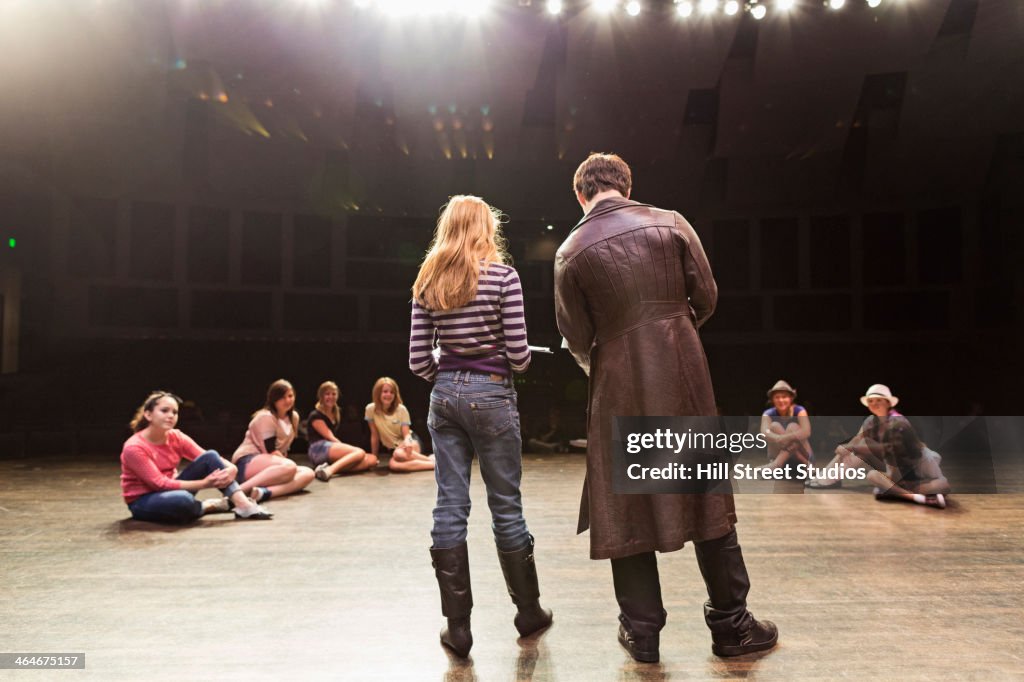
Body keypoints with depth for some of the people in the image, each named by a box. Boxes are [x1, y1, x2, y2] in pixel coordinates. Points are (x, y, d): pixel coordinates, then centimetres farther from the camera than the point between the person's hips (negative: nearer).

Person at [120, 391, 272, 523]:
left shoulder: (176, 437, -4)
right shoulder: (134, 447, -22)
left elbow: (209, 458, -7)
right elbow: (159, 483, -25)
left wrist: (230, 468, -31)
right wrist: (204, 483, -30)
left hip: (170, 490, 6)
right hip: (142, 502, -6)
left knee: (210, 457, -16)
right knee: (183, 499, -42)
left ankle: (244, 505, -24)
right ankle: (209, 506, -8)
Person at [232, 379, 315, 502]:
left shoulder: (294, 417, 11)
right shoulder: (266, 417, -12)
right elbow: (271, 451, -14)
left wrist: (285, 461, 4)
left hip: (270, 466, 8)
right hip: (247, 462, -8)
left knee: (308, 474, -20)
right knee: (289, 467, -37)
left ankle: (263, 492, -42)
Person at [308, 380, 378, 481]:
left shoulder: (336, 414, 24)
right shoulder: (315, 416, 0)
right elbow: (330, 437, -6)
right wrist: (349, 449, -9)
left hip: (333, 453, 7)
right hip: (319, 450, -7)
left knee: (371, 460, -13)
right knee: (360, 453, -27)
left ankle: (333, 468, -30)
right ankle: (329, 470, -46)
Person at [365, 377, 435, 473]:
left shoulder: (401, 409, -12)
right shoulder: (371, 409, -10)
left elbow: (406, 434, -13)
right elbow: (374, 435, -2)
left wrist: (407, 442, -37)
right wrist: (374, 458, 1)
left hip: (410, 441, -2)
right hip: (391, 448, 2)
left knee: (399, 453, -40)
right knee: (393, 465, -35)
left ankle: (431, 459, -24)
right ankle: (435, 463, -32)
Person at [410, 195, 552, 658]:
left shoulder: (428, 282, 5)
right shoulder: (502, 275, -7)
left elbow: (418, 360, 2)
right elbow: (518, 354, -10)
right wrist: (518, 364, 12)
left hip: (444, 396, 4)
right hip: (491, 395, -4)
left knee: (450, 507, 6)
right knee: (506, 507, 8)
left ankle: (457, 625, 13)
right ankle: (528, 611, 24)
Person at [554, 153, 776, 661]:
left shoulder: (571, 252, -2)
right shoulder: (670, 223, 2)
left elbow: (577, 339, 0)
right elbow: (706, 298, 5)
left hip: (620, 389, -1)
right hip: (685, 377, 1)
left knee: (626, 505, 10)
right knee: (706, 494, 13)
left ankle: (642, 633, 20)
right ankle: (731, 625, 24)